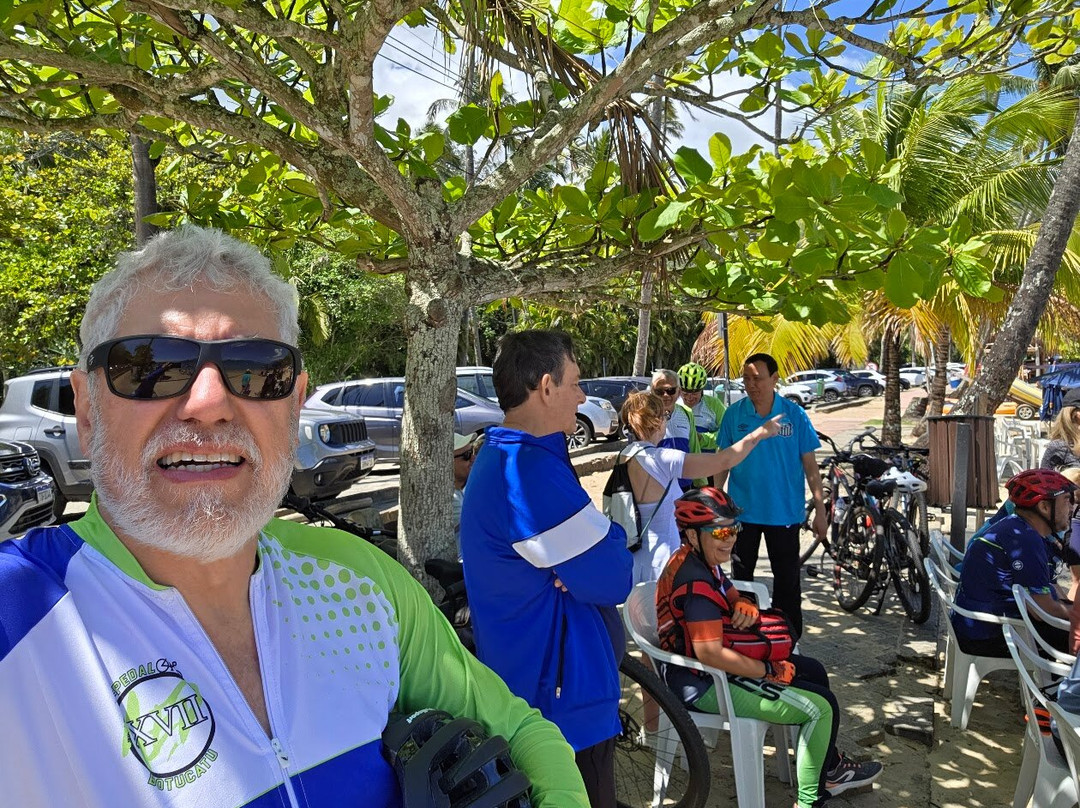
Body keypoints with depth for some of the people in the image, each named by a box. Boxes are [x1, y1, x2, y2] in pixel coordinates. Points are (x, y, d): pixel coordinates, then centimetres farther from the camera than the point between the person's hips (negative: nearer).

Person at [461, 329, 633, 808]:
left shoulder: (496, 457, 8)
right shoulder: (532, 468, -28)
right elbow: (612, 581, -23)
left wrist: (597, 538, -11)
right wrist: (612, 542, -4)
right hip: (565, 701, -10)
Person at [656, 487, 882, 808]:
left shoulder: (700, 562, 4)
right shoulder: (696, 583, -28)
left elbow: (733, 597, 16)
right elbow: (710, 654, -33)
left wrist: (746, 606, -10)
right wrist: (770, 671, -20)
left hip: (713, 669, 11)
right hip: (707, 685, -11)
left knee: (814, 671, 19)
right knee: (821, 706, -7)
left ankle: (830, 768, 35)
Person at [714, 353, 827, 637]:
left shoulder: (794, 414, -6)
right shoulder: (734, 414, -4)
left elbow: (810, 464, -2)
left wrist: (820, 508, -4)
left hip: (785, 511, -1)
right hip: (742, 510, 1)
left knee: (788, 580, 10)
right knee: (741, 576, 14)